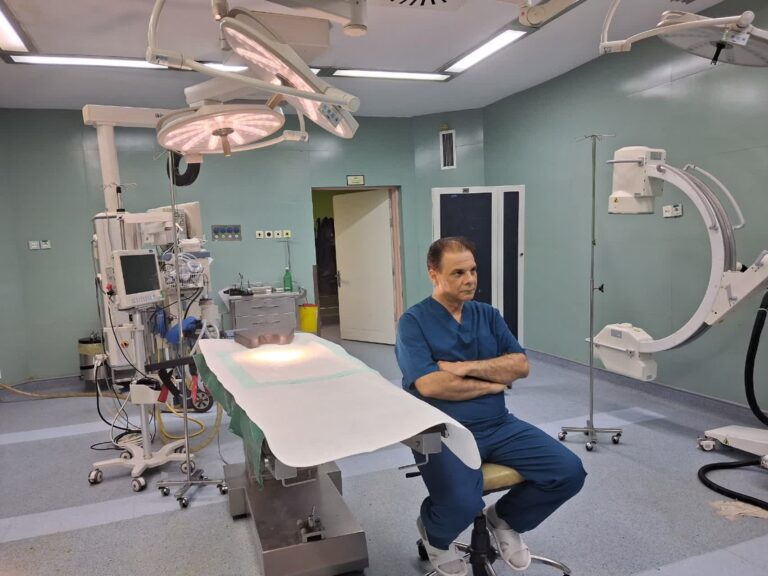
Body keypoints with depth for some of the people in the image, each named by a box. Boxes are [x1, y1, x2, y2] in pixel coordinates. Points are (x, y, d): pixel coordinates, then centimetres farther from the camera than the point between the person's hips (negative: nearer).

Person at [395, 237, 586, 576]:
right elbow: (430, 385, -18)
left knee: (569, 471, -10)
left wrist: (467, 367, -13)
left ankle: (505, 519, 19)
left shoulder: (488, 315, 11)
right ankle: (434, 534, 10)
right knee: (462, 502, -31)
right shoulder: (413, 322, -6)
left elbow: (520, 365, 1)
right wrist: (493, 383, -7)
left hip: (499, 426, 6)